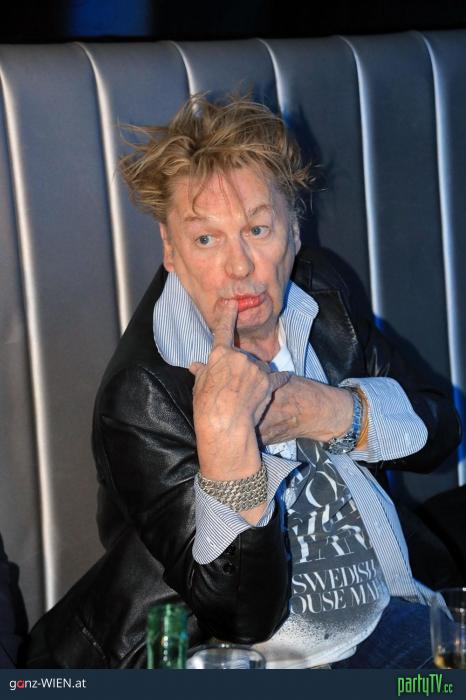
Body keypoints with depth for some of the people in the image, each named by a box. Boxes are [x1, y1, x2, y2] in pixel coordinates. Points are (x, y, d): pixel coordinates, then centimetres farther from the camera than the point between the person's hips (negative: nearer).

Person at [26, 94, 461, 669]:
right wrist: (226, 433, -33)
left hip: (382, 617, 5)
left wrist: (336, 413, -14)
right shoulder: (139, 400, -18)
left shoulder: (319, 293, 2)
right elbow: (241, 614, -20)